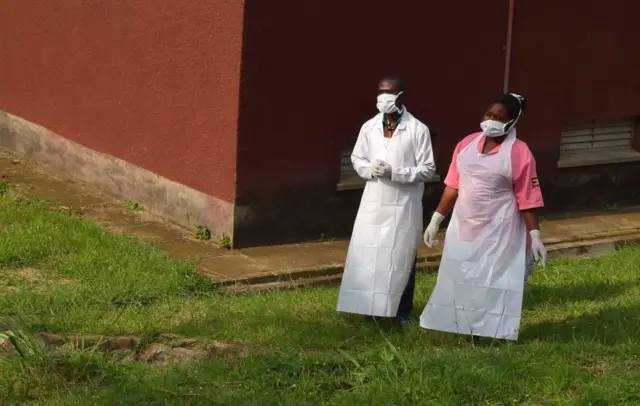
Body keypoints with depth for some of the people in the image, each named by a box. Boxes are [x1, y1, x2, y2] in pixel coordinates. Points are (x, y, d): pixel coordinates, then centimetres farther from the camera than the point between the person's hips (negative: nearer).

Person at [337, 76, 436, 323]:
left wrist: (394, 172, -19)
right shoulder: (369, 127, 3)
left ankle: (402, 310, 19)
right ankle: (370, 306, 18)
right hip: (374, 202, 3)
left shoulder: (418, 129, -8)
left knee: (401, 256, 7)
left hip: (404, 204, -3)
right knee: (367, 254, 4)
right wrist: (369, 169, -10)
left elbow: (428, 169, -8)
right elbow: (356, 159, 12)